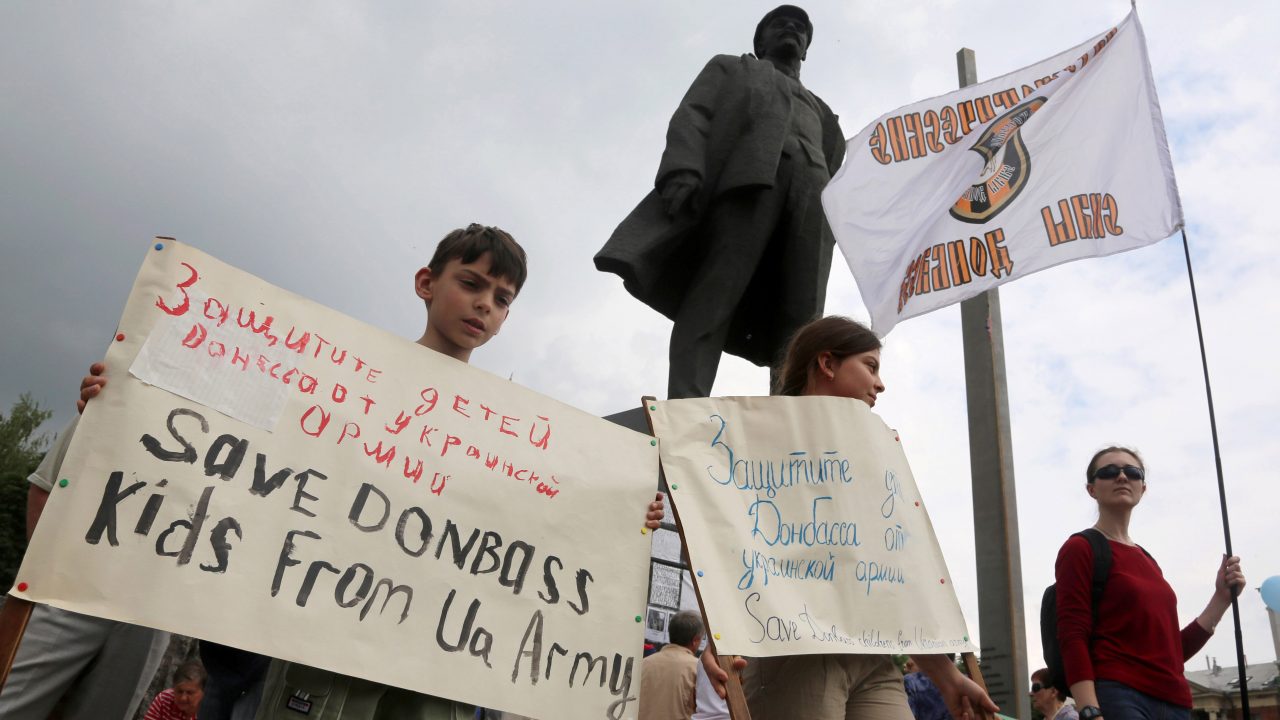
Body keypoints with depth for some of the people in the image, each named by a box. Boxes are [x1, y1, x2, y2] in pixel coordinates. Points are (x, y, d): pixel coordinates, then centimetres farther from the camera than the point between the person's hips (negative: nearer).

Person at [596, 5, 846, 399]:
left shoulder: (821, 112, 41)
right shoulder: (731, 69, 31)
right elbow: (692, 116, 11)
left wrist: (835, 227, 8)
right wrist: (683, 170, -11)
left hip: (812, 202, 4)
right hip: (746, 177, -4)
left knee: (801, 321, -16)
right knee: (712, 296, -23)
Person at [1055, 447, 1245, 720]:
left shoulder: (1148, 561, 19)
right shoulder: (1080, 548, -2)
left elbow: (1171, 650, 19)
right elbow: (1072, 637, -12)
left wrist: (1222, 597, 14)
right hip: (1119, 696, -7)